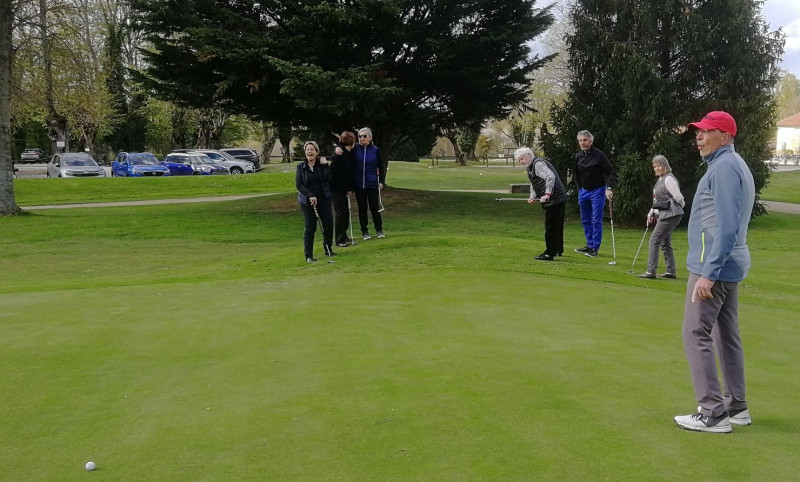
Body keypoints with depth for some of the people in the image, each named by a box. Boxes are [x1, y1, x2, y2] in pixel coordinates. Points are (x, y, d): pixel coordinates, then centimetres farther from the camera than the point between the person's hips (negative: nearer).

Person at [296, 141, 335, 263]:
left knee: (328, 224, 3)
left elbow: (328, 178, -10)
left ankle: (328, 249, 24)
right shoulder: (301, 166, 0)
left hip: (324, 199, 2)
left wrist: (325, 165, -15)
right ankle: (309, 255, 2)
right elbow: (298, 184, -5)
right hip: (307, 202, -2)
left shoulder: (322, 164, 3)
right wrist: (310, 195, -15)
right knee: (310, 227, -3)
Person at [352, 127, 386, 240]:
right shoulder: (355, 149, -1)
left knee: (375, 207, 0)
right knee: (362, 208, 8)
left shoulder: (375, 150, -1)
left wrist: (381, 182, 1)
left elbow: (381, 167, 5)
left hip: (372, 184, -1)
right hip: (358, 184, 1)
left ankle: (379, 230, 15)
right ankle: (364, 231, 19)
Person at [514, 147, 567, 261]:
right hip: (558, 199, 11)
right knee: (556, 226, 21)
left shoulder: (538, 164, -14)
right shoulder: (530, 167, 19)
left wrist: (547, 194, -29)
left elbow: (550, 177, -27)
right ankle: (558, 250, 35)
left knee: (550, 227, -7)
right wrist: (533, 196, 9)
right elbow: (534, 184, 26)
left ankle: (549, 254, -4)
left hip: (555, 199, -11)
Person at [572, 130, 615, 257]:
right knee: (585, 220, 10)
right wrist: (579, 189, 12)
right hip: (583, 191, 6)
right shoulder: (578, 156, 4)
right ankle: (589, 245, 20)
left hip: (597, 191, -6)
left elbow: (611, 172, -10)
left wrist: (609, 188, -20)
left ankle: (595, 248, -3)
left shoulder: (599, 155, -12)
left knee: (596, 221, -6)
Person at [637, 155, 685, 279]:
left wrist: (682, 205, 2)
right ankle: (671, 271, 20)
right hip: (664, 215, 10)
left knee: (654, 240, -10)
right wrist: (651, 213, 12)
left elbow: (678, 197, -18)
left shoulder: (669, 179, -15)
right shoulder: (661, 179, 15)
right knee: (665, 243, 14)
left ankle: (651, 272, -9)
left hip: (670, 215, -10)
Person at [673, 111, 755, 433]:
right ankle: (736, 407, 23)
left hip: (713, 266, -11)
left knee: (696, 335, -7)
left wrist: (708, 273, -24)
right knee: (727, 335, 15)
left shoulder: (724, 167, -15)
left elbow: (726, 226, -22)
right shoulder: (733, 165, 17)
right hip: (730, 266, 11)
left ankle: (712, 413, -4)